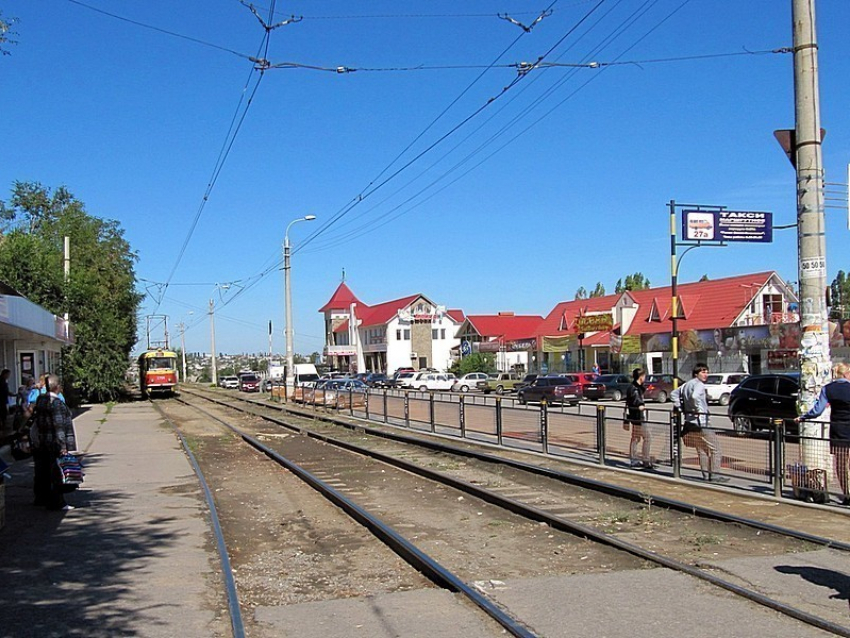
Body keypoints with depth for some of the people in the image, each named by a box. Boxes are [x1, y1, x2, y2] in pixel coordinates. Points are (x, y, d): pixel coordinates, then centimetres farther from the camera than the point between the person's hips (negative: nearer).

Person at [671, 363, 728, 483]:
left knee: (702, 450, 14)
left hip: (690, 423, 9)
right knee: (715, 449, -4)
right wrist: (699, 409, -21)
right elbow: (695, 396, -33)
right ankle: (714, 475, -5)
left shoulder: (687, 384, 16)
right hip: (700, 423, -9)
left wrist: (680, 408, 17)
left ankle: (706, 475, 15)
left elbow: (673, 394, 24)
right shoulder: (699, 385, -12)